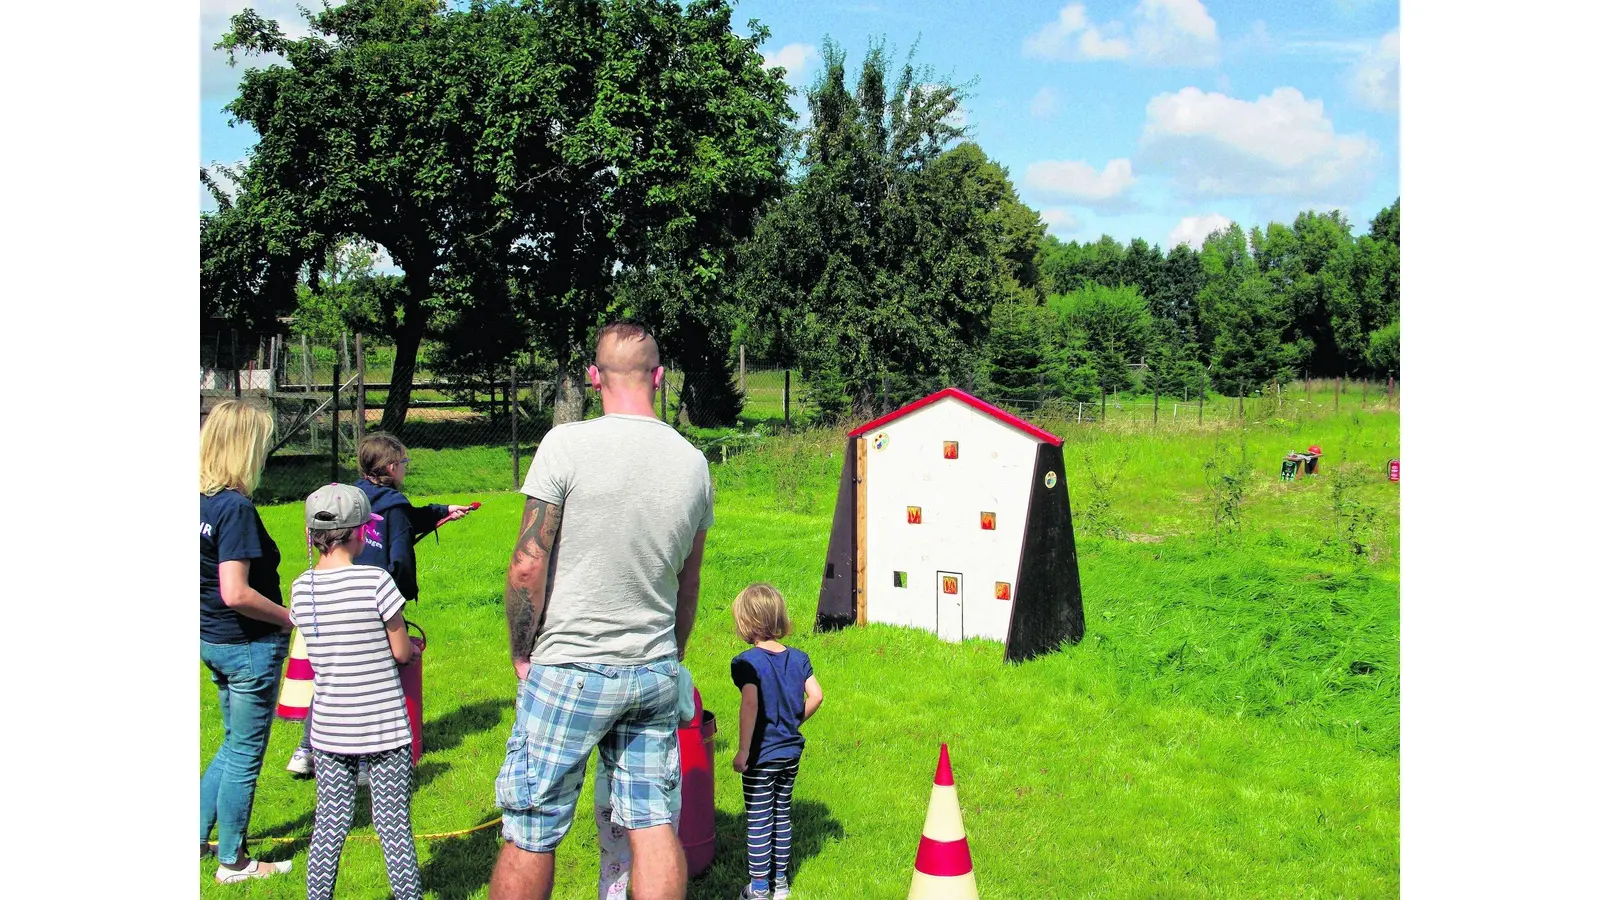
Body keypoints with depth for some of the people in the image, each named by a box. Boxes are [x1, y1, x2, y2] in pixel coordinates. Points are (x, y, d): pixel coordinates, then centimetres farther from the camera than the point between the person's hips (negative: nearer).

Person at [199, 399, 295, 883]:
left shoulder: (202, 500, 3)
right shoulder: (235, 508, -22)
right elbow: (236, 594, -28)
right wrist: (287, 617, -14)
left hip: (213, 640, 8)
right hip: (249, 646, -8)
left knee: (235, 744, 24)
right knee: (246, 754, 6)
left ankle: (199, 835, 30)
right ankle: (233, 863, 19)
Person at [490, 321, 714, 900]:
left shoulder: (567, 445, -13)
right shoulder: (693, 462, 3)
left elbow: (528, 565, -13)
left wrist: (522, 654, 1)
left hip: (571, 671, -4)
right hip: (656, 673, 5)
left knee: (530, 832, 7)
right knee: (654, 825, 9)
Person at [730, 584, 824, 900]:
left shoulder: (748, 661, -16)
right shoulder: (798, 657, 1)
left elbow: (750, 703, -26)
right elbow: (816, 696, -3)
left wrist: (743, 750, -23)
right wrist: (795, 722, 11)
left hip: (761, 755, -6)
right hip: (791, 752, 6)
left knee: (758, 820, 5)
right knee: (781, 815, 17)